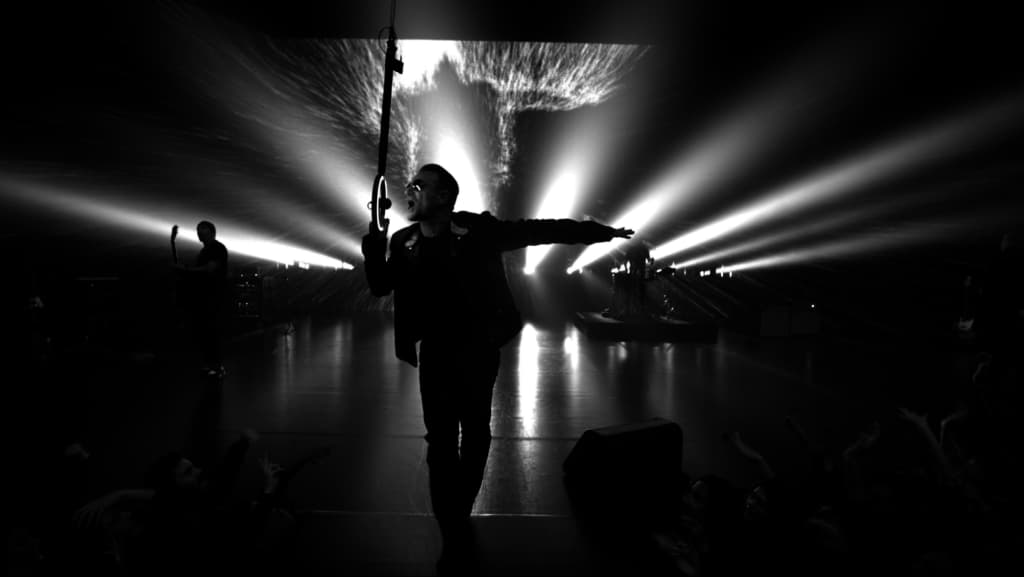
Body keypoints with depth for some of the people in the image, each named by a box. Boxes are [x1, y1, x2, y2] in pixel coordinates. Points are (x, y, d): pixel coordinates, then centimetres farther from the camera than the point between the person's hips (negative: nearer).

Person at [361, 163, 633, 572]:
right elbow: (380, 286, 6)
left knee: (474, 438, 13)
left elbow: (537, 230, -10)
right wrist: (374, 242, -11)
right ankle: (455, 538, 10)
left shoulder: (477, 230, -12)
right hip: (435, 356, 2)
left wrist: (595, 231, -13)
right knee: (441, 443, 0)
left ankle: (458, 519, 33)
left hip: (477, 353, -2)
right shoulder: (404, 242, 0)